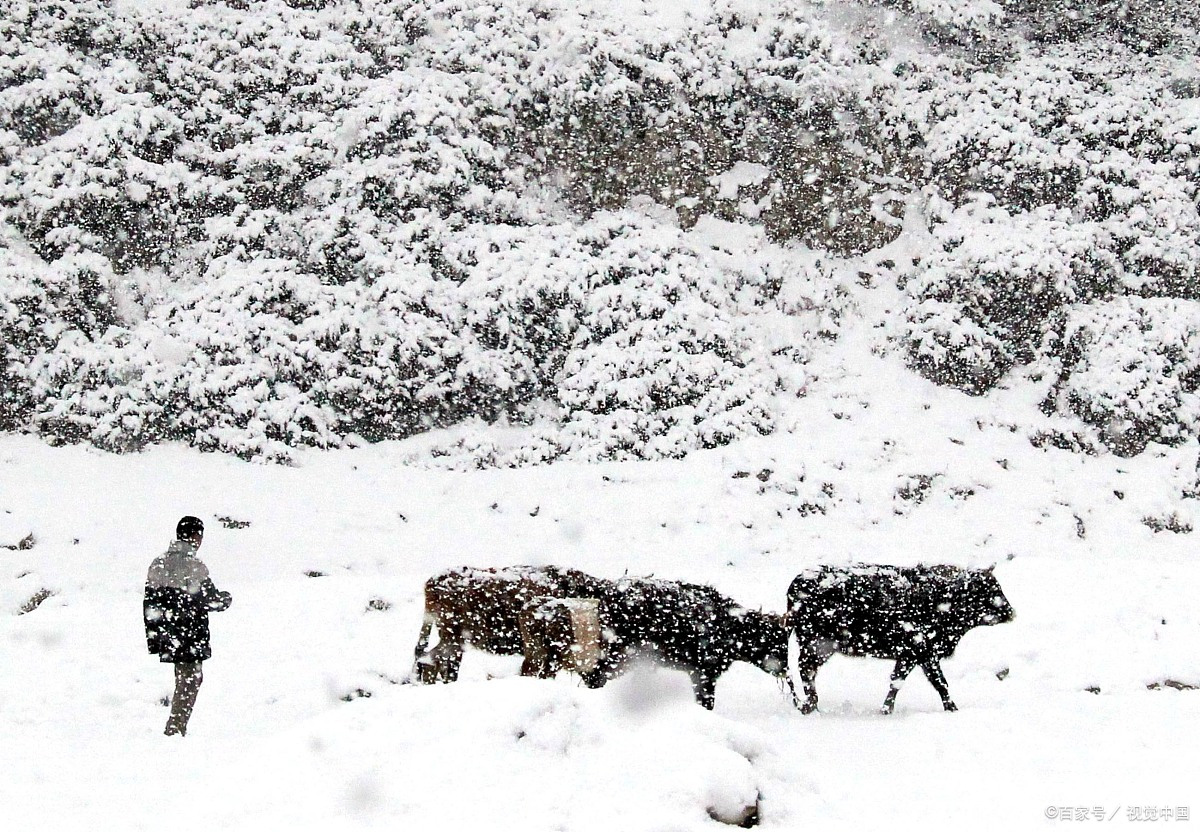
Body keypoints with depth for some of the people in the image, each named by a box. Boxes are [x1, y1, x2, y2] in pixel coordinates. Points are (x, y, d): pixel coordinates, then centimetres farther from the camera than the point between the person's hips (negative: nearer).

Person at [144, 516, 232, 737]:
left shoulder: (157, 565, 6)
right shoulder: (194, 567, -15)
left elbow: (149, 604, 10)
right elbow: (211, 600, -11)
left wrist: (153, 636, 15)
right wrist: (227, 598, 11)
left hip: (168, 639, 7)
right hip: (190, 639, -7)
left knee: (189, 680, 20)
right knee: (190, 682, 1)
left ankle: (177, 730, 22)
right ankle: (175, 731, -5)